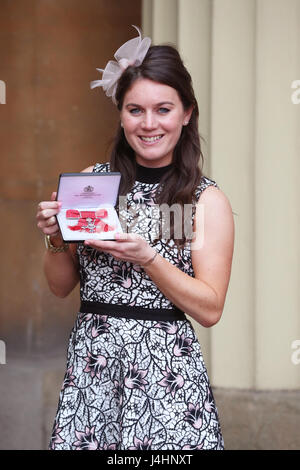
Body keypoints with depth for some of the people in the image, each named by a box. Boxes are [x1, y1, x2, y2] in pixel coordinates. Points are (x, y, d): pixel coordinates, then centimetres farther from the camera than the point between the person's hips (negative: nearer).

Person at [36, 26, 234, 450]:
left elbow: (210, 309, -7)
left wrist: (146, 257, -18)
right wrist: (57, 239, -8)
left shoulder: (208, 200, -3)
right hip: (91, 366, 3)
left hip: (166, 368, -2)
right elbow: (61, 286, 11)